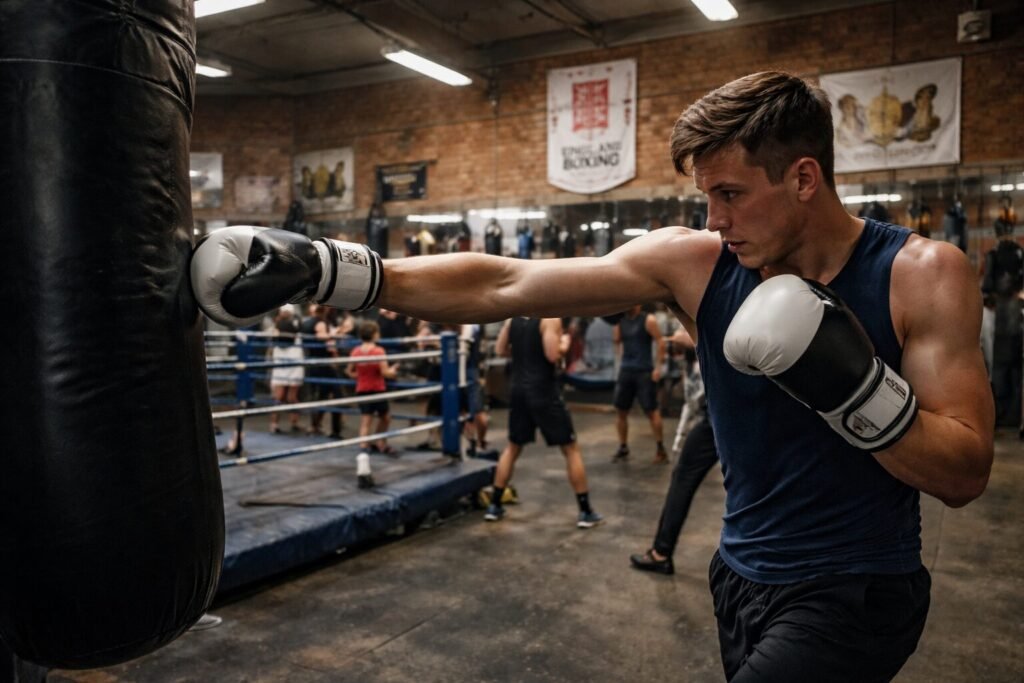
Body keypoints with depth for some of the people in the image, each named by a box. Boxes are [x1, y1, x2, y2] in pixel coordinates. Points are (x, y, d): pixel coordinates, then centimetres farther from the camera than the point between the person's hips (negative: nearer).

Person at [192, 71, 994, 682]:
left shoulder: (924, 274, -15)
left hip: (854, 595, -3)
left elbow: (965, 474, -13)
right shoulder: (692, 261, -11)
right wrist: (321, 270, -23)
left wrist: (853, 382, -30)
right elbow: (502, 286, -18)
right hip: (742, 576, 3)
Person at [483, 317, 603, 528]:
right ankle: (586, 512, 7)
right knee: (571, 449, 5)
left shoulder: (513, 318, 8)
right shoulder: (550, 318, -11)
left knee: (513, 447, 20)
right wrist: (564, 344, 0)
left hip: (518, 388, 6)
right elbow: (553, 355, -19)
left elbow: (500, 350, 12)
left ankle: (494, 506, 20)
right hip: (543, 390, -6)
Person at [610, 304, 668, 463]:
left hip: (644, 371, -5)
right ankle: (623, 448, 19)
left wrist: (658, 367, -13)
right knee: (620, 410, 7)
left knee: (652, 411, -1)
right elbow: (616, 340, 13)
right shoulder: (621, 320, 8)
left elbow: (660, 342, -10)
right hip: (626, 370, 6)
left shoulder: (648, 320, -8)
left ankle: (660, 448, 9)